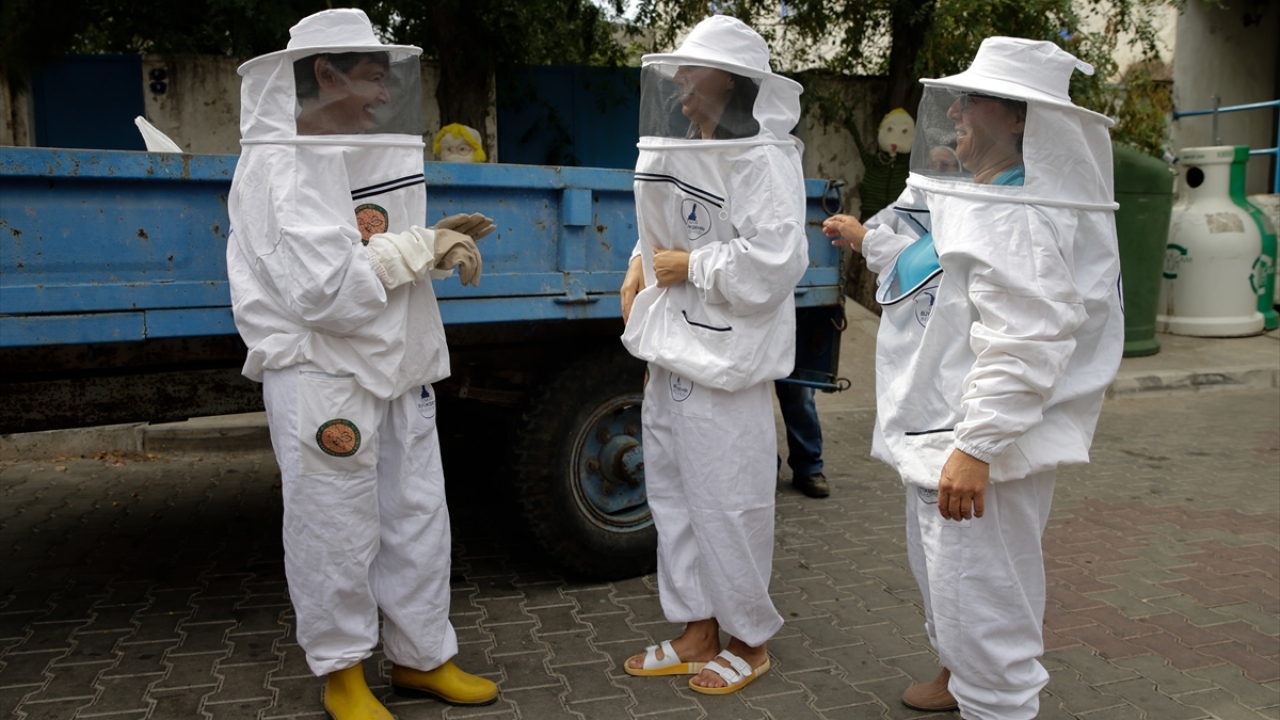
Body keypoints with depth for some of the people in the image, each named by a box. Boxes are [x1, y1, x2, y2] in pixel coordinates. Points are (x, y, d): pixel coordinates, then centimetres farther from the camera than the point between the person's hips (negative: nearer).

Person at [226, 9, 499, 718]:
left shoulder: (358, 157, 15)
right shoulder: (279, 167, -13)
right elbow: (323, 288, -23)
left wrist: (436, 241, 2)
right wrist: (420, 249, -16)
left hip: (395, 369, 9)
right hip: (321, 377, -8)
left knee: (418, 521, 13)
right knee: (336, 535, 3)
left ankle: (421, 657, 28)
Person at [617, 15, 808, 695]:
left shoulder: (761, 159, -14)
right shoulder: (680, 150, 13)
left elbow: (772, 263, -23)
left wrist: (688, 267, -15)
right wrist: (641, 264, 7)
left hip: (723, 362, -9)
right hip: (669, 351, 9)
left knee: (726, 505, 1)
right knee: (672, 494, 15)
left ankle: (749, 642, 21)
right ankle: (697, 632, 31)